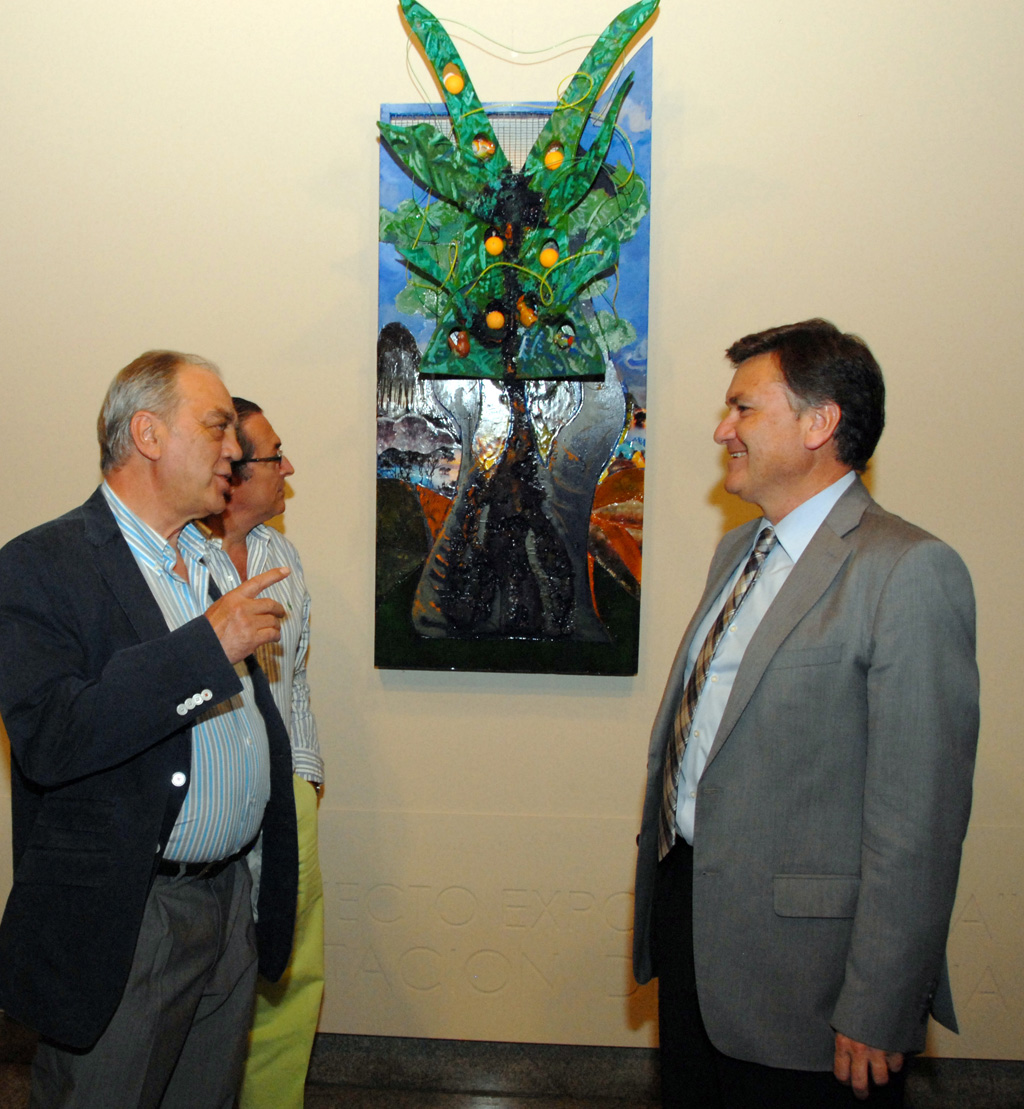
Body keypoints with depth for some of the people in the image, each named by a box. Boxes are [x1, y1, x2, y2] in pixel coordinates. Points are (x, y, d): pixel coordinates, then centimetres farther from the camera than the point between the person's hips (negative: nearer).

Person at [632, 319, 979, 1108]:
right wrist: (667, 879, 17)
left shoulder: (909, 571, -18)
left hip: (796, 944, -7)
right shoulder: (738, 551, 10)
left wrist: (876, 1012, -18)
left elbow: (919, 815, -20)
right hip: (687, 897, 8)